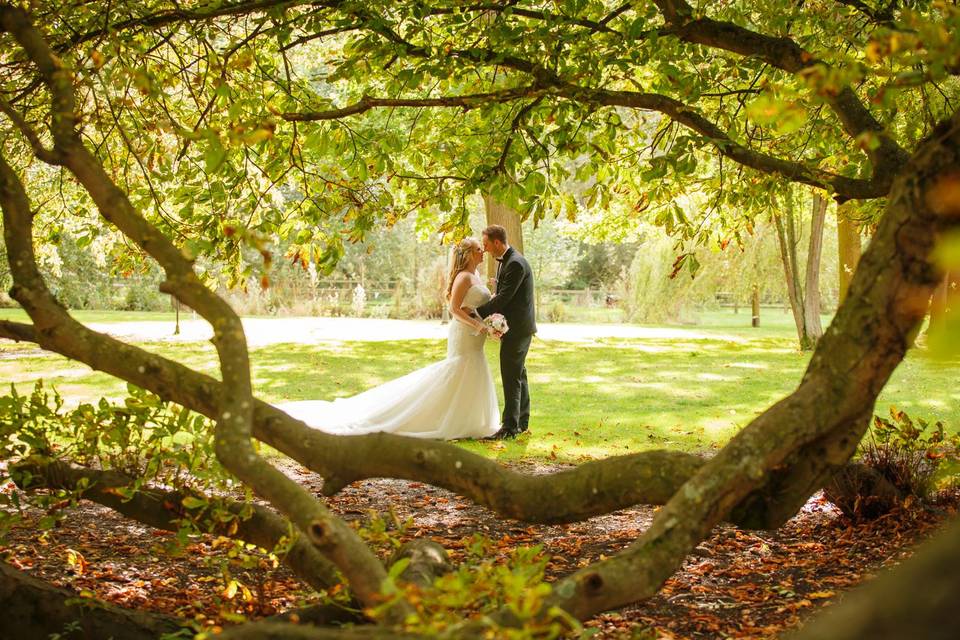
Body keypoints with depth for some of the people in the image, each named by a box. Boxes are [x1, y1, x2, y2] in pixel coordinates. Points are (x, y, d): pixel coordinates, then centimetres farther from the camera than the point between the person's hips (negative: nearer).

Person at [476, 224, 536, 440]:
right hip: (516, 327, 11)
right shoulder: (504, 261, 12)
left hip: (517, 328, -11)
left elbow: (503, 297, -23)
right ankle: (522, 421, 25)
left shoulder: (515, 264, -20)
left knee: (511, 377, -8)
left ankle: (510, 426, -6)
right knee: (518, 374, 16)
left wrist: (477, 313, -17)